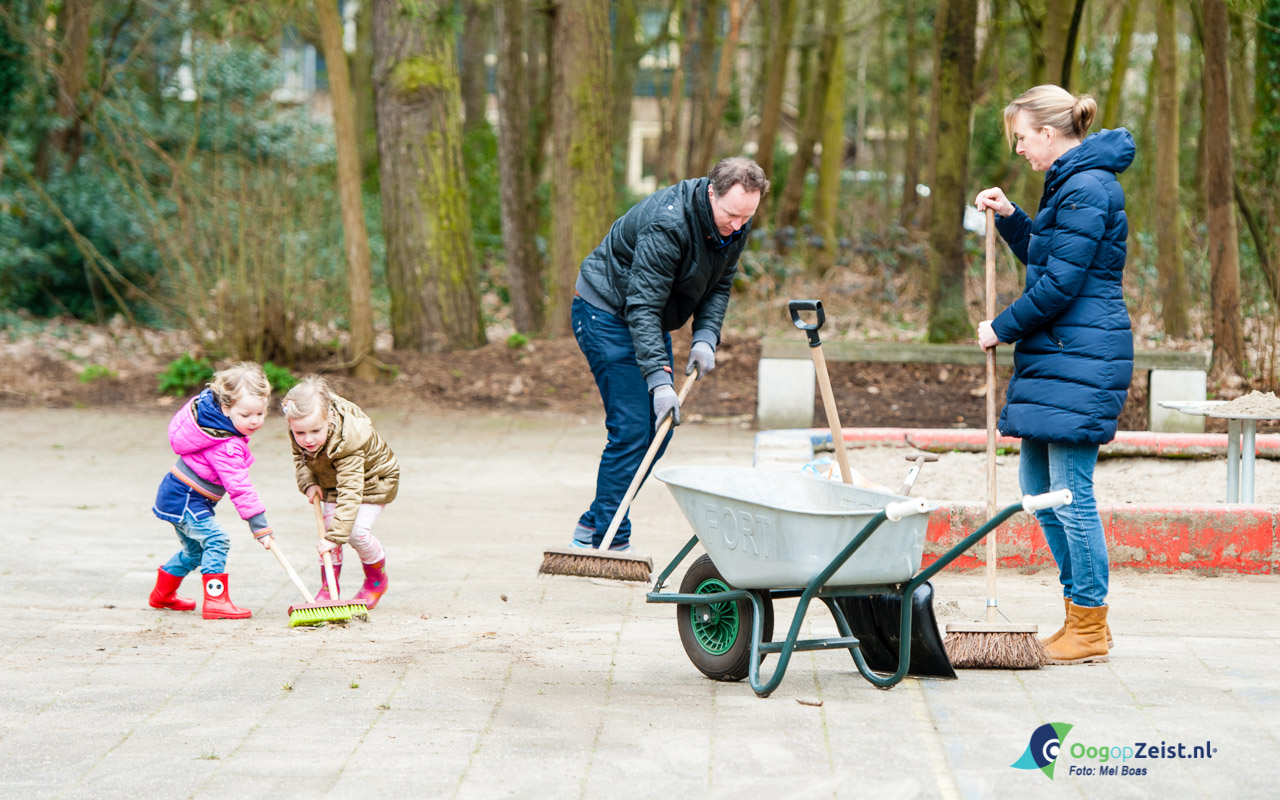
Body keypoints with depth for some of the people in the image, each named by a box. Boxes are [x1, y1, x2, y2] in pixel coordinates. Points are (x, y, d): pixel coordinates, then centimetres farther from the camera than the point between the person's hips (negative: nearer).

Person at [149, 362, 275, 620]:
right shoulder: (227, 447, -30)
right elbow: (239, 488, -31)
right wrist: (259, 527, -29)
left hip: (178, 494, 10)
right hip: (185, 499, -10)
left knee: (195, 549, 22)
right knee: (216, 541, -19)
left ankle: (162, 595, 39)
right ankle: (216, 602, -23)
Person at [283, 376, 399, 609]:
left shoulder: (346, 443, -44)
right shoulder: (298, 435, -25)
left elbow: (350, 493, -46)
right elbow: (299, 457, 1)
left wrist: (335, 537, -48)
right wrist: (308, 483, -18)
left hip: (372, 480, -6)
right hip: (332, 480, 6)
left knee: (356, 531, -19)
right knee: (328, 525, -7)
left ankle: (377, 579, 8)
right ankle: (328, 587, 8)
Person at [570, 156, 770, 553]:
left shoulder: (735, 226, -8)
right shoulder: (667, 223, -33)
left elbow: (719, 286, 3)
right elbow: (643, 306, -33)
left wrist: (705, 337, -15)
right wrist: (659, 380, -38)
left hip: (649, 317, 9)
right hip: (606, 311, -9)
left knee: (659, 430, 6)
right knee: (631, 428, -15)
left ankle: (592, 527, 16)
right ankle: (610, 543, -9)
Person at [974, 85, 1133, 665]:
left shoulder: (1087, 190, -16)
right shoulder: (1071, 184, 17)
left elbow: (1060, 284, -18)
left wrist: (1002, 328, -8)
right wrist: (1010, 217, 15)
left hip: (1079, 360, -11)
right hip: (1052, 357, 11)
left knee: (1070, 492, -7)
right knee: (1036, 485, 13)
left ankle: (1090, 627, 1)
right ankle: (1079, 606, 21)